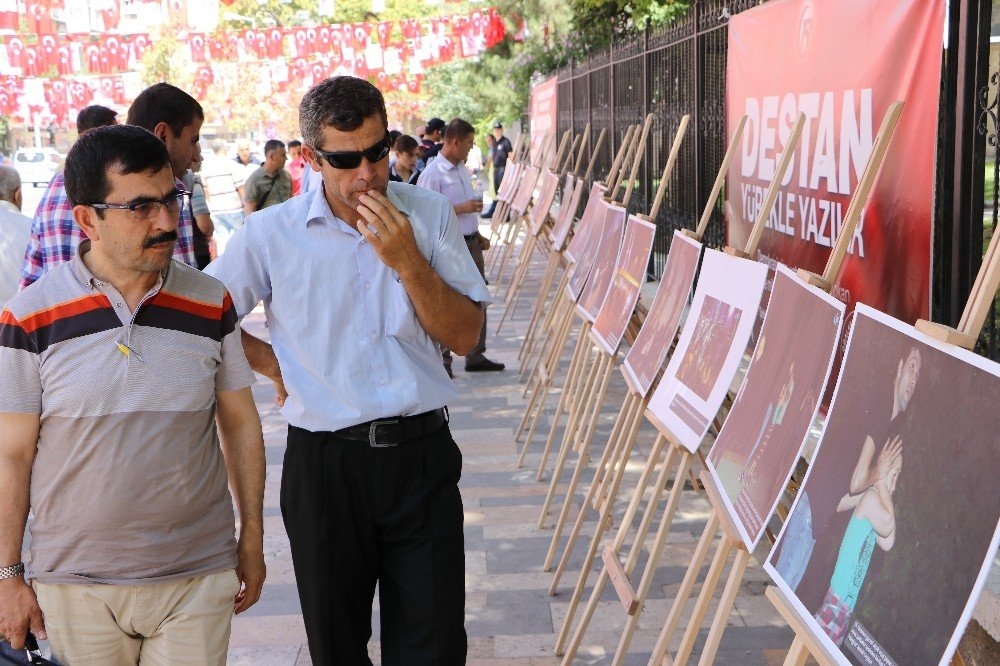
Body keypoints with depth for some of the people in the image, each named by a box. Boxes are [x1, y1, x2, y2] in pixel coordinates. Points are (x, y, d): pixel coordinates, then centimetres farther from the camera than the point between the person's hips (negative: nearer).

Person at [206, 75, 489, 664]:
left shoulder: (430, 215, -1)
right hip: (324, 461, 0)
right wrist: (272, 364, 0)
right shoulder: (272, 233, -4)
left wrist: (407, 262, -15)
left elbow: (465, 336, -3)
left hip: (422, 454, 1)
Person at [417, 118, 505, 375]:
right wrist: (461, 208, -23)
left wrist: (478, 235, 20)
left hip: (470, 241, 9)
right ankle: (441, 360, 8)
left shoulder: (461, 169, 13)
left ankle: (476, 356, 21)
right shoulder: (432, 174, -15)